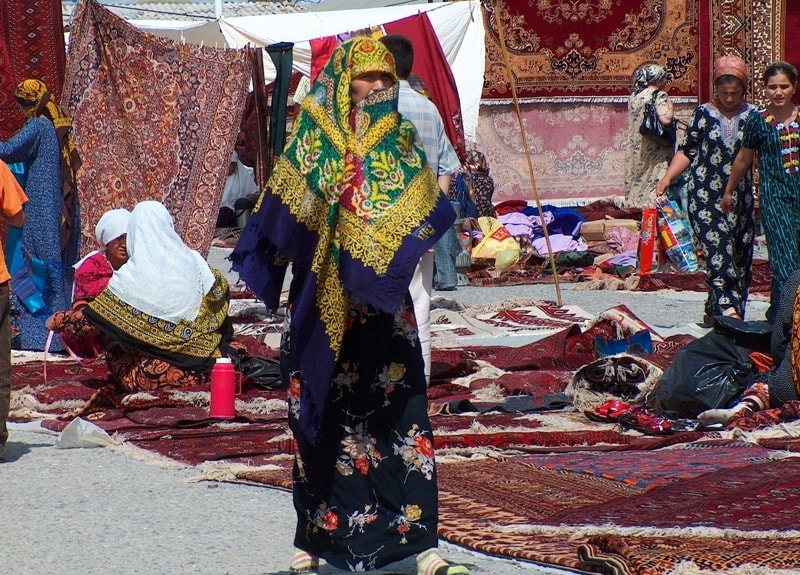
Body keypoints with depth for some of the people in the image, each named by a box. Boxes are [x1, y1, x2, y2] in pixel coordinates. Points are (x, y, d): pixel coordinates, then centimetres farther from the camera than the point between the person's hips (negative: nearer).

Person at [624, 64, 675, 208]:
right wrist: (670, 107, -6)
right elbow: (665, 119, -24)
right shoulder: (660, 96, -12)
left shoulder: (634, 96, 8)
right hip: (655, 151, -7)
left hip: (635, 148, 7)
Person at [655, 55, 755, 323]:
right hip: (706, 197, -2)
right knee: (718, 250, -16)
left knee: (740, 255, 2)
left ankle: (715, 310, 11)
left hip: (739, 198, 2)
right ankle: (729, 308, -26)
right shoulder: (703, 114, 4)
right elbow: (686, 151, 7)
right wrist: (667, 178, -5)